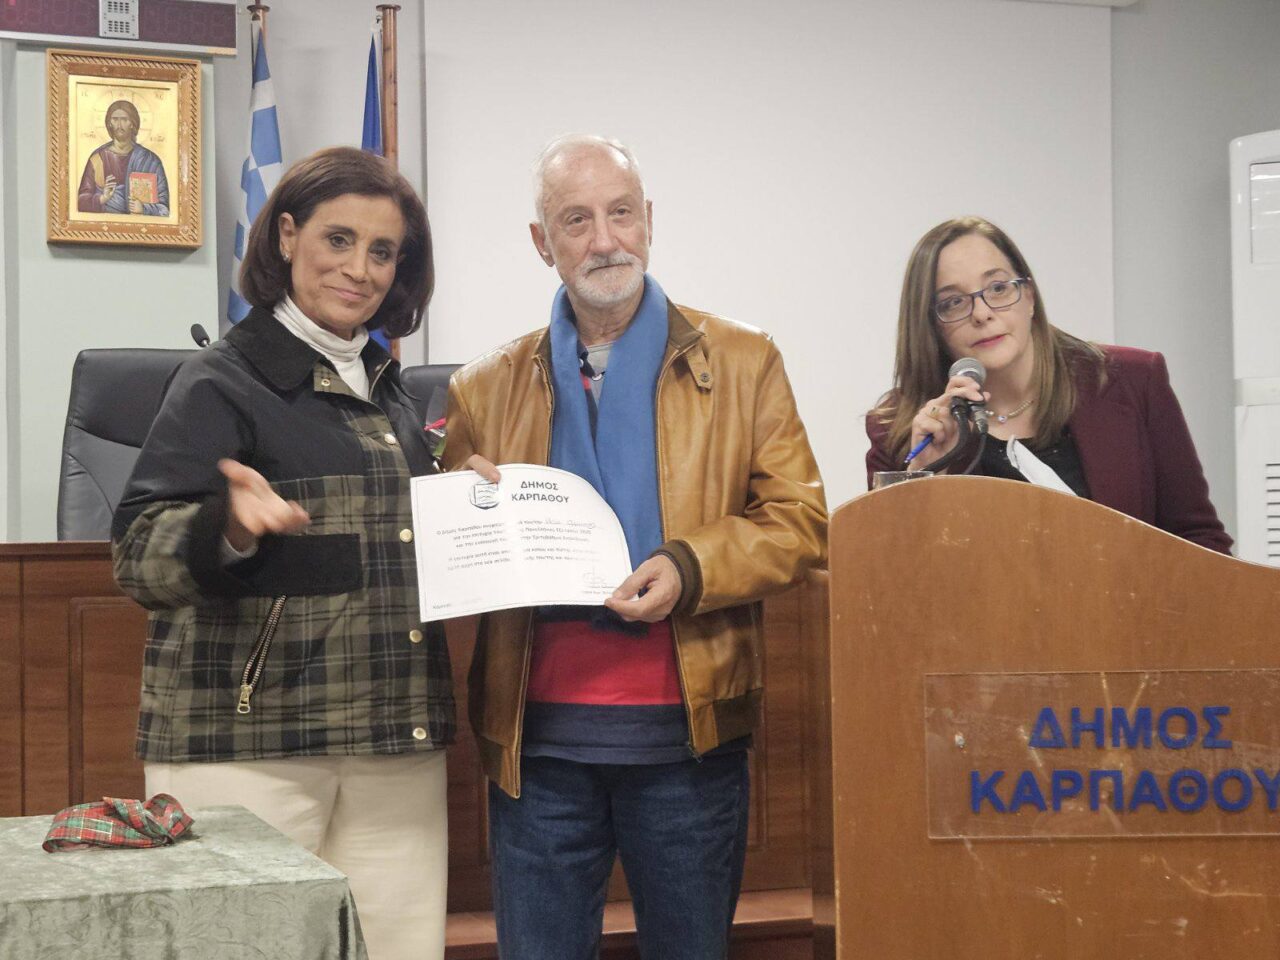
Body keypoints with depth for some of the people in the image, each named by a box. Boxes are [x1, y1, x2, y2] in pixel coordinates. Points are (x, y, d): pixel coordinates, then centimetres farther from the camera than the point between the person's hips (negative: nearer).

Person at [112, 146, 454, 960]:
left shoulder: (386, 388, 16)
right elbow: (140, 559, -13)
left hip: (395, 742, 6)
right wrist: (231, 527, -32)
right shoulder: (223, 382, -4)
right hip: (249, 746, -6)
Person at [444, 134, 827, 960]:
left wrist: (692, 568, -17)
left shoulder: (742, 364, 6)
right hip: (539, 735, 1)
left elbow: (800, 522, 0)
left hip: (687, 728, -1)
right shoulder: (488, 389, 10)